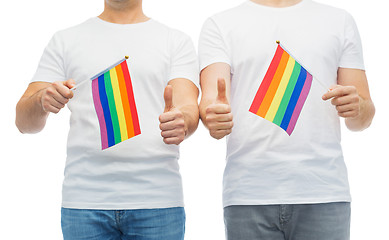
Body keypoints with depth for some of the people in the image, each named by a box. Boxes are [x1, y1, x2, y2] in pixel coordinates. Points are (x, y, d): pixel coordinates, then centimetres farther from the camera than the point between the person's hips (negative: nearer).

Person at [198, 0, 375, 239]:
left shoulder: (340, 21, 14)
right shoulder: (220, 25, 10)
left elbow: (364, 118, 12)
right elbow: (211, 97, -6)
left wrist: (357, 108, -12)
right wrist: (212, 115, -29)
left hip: (323, 193, 1)